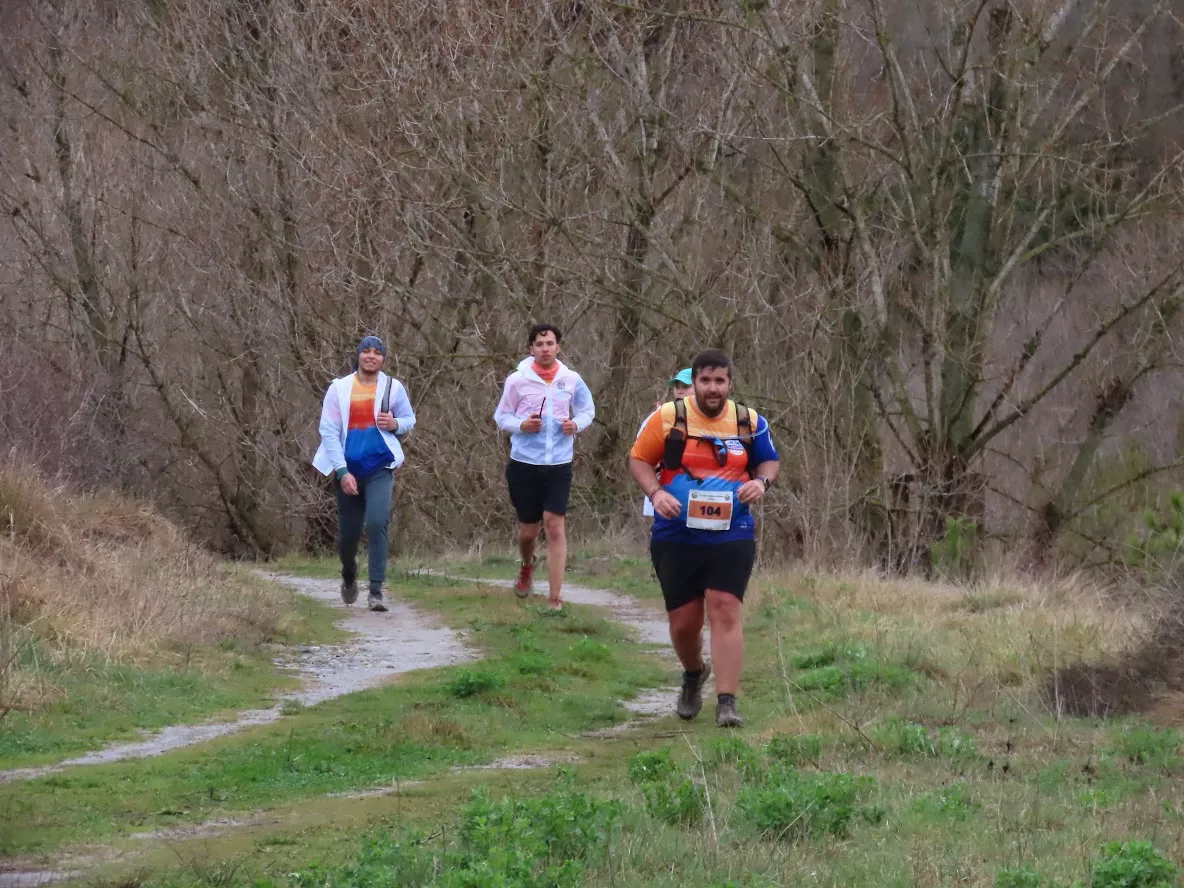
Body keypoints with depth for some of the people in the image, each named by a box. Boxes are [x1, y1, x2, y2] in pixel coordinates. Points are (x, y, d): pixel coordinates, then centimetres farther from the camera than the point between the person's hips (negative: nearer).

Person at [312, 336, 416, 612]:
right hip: (348, 469, 1)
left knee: (377, 523, -21)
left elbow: (409, 420, 13)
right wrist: (342, 471, -13)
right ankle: (349, 576, 43)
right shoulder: (339, 388, -3)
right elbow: (329, 432, -6)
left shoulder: (393, 387, 0)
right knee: (348, 533, 10)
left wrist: (396, 424, -11)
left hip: (380, 468, -1)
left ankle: (376, 592, -16)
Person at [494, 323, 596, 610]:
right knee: (528, 529, 9)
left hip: (559, 464, 0)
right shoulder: (517, 380, -4)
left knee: (554, 524, -11)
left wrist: (577, 424, -8)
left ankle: (555, 597, -10)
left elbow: (587, 410, 13)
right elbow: (501, 416, 3)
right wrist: (521, 425, -16)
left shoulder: (572, 380, 0)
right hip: (524, 463, 0)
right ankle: (527, 567, 46)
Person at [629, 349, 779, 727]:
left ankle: (727, 702, -12)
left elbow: (769, 461, 18)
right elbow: (638, 460, 3)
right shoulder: (667, 418, -4)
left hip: (731, 537, 0)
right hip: (676, 538, 0)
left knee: (725, 611, -13)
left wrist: (761, 481, -5)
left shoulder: (749, 422, 3)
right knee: (683, 621, 7)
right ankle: (694, 674, 40)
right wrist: (655, 492, -15)